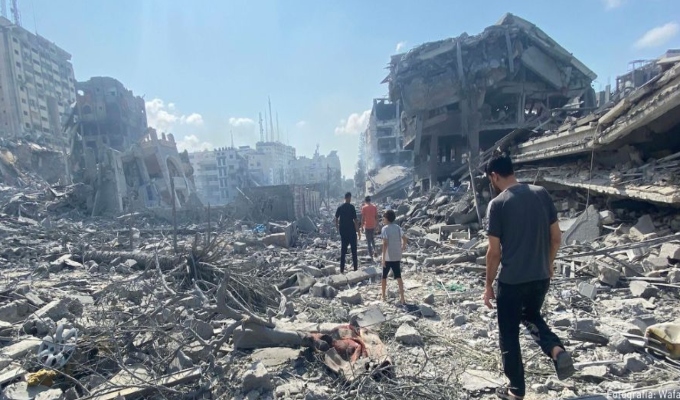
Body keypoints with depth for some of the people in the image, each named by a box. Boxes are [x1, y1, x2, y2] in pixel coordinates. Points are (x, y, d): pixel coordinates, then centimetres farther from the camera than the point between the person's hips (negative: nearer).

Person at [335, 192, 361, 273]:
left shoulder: (340, 207, 3)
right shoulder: (352, 207, -12)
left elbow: (336, 219, 11)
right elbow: (355, 220, -14)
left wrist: (337, 228, 26)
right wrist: (358, 231, -7)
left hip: (343, 231, 4)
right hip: (351, 231, -4)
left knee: (343, 250, 9)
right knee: (353, 249, 7)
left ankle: (342, 269, 9)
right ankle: (355, 267, 12)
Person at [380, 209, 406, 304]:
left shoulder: (385, 228, -13)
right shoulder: (398, 227, 4)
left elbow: (385, 243, -18)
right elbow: (404, 238, 11)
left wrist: (383, 258, -16)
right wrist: (403, 247, 29)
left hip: (388, 257, -5)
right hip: (397, 257, 5)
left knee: (384, 276, 14)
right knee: (398, 277, 6)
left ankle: (383, 295, 26)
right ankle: (402, 298, 2)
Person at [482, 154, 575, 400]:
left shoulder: (497, 204, -14)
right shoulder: (542, 194, 1)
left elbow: (494, 252, -12)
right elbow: (556, 237, 5)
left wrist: (488, 285, -1)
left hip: (511, 280, -5)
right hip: (541, 277, 6)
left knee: (508, 335, 12)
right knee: (531, 316, 31)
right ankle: (557, 350, 6)